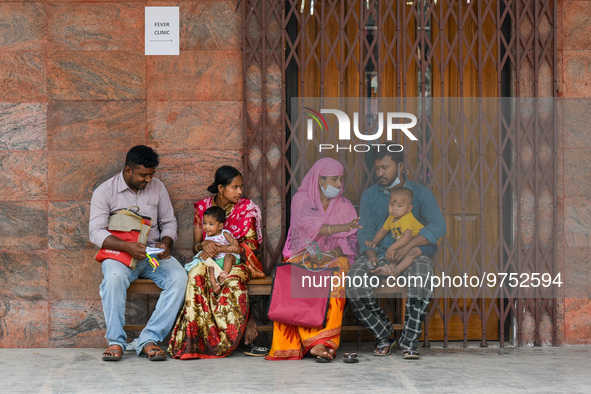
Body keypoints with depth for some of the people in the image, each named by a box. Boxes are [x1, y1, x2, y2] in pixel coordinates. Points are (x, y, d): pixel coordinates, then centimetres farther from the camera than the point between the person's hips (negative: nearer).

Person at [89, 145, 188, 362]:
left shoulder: (157, 187, 8)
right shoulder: (105, 191, -4)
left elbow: (168, 221, 14)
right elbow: (96, 232, -12)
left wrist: (165, 243, -10)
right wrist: (127, 246, -28)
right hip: (119, 254, -3)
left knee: (179, 277, -27)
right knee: (114, 277, -38)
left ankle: (149, 339, -26)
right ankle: (115, 341, -26)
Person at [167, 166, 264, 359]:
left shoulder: (247, 208, 2)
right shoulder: (203, 207, 6)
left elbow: (251, 245, -8)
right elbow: (195, 245, 8)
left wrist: (220, 249, -19)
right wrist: (204, 245, -18)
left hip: (237, 262, -1)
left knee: (233, 280, -38)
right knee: (196, 274, -34)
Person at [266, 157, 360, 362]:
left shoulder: (345, 206, 11)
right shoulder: (301, 199, 2)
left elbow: (348, 243, 1)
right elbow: (310, 227, -17)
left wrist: (328, 256, -18)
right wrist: (342, 227, -32)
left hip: (333, 258, 1)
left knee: (334, 277, -34)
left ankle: (319, 342, -38)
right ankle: (317, 342, -37)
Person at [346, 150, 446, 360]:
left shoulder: (420, 193, 2)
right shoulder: (370, 195, 11)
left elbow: (438, 226, -12)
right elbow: (365, 232, 4)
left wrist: (407, 246, -26)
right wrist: (372, 256, -18)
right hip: (378, 252, 2)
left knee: (421, 279, -37)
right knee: (354, 283, -28)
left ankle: (409, 341, -24)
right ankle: (383, 336, -9)